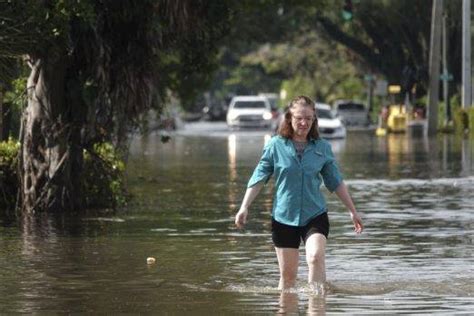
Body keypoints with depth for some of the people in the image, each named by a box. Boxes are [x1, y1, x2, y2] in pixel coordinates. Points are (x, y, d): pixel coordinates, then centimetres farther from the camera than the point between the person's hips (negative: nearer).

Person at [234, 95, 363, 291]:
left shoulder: (322, 148, 5)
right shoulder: (276, 145, 0)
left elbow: (336, 182, 13)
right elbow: (259, 178, 3)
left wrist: (352, 211, 15)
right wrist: (244, 207, -5)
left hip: (315, 216, 0)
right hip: (284, 216, 0)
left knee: (316, 256, -24)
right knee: (287, 274, 3)